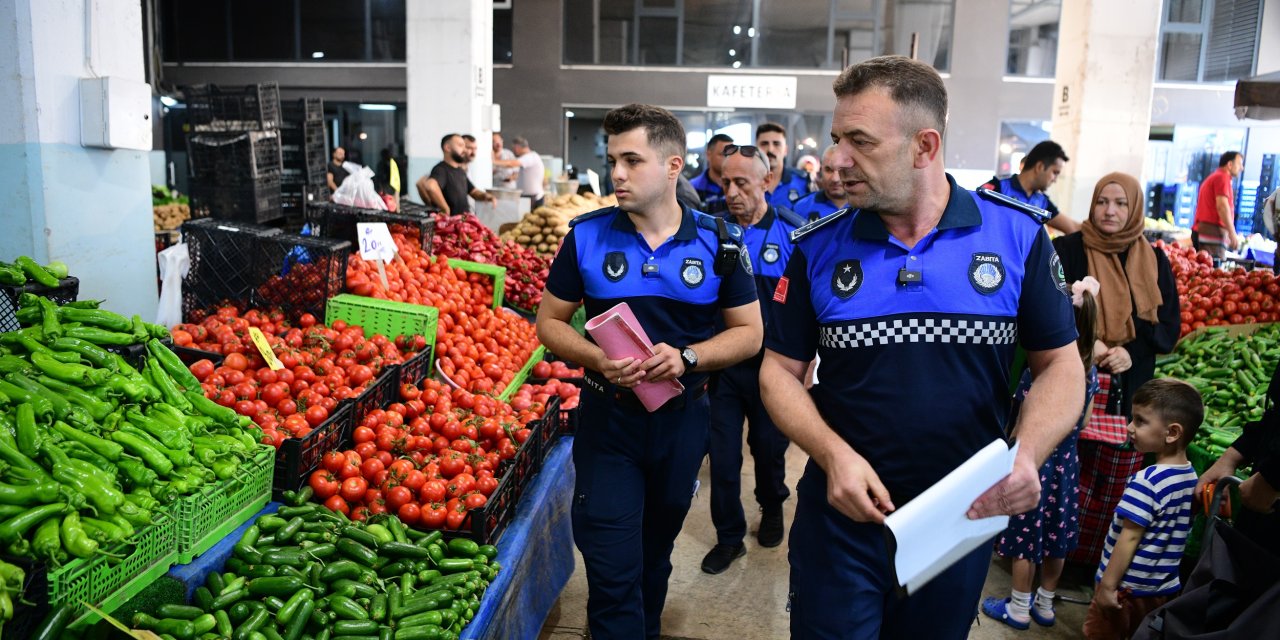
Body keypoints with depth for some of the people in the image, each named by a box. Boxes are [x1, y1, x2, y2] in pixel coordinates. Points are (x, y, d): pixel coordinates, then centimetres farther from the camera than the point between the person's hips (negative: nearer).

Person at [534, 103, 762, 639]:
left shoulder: (719, 243, -6)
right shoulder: (587, 236, -6)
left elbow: (749, 332, -2)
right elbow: (550, 322, 0)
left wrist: (687, 357, -20)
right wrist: (596, 358, -20)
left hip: (683, 418, 2)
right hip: (609, 417, -1)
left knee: (655, 552, 22)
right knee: (612, 569, -1)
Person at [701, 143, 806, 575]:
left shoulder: (793, 233, -8)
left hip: (771, 363, -1)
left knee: (769, 445, 17)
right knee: (722, 453, 6)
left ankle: (772, 507, 46)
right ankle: (729, 537, 24)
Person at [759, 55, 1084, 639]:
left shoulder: (1018, 236, -7)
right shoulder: (816, 247, -6)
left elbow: (1061, 367, 0)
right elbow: (780, 371, -1)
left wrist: (1027, 454, -18)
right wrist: (834, 454, -18)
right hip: (842, 515, 0)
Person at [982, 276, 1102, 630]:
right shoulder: (1089, 368, -2)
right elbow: (1083, 423, 8)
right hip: (1067, 461, 7)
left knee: (1026, 534, 7)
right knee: (1055, 534, 17)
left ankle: (1019, 608, 20)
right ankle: (1045, 605, 32)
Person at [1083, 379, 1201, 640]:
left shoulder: (1147, 481, -24)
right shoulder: (1191, 478, 0)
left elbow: (1129, 538, -22)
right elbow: (1171, 534, 9)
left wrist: (1108, 584, -17)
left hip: (1127, 588, -7)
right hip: (1165, 588, 7)